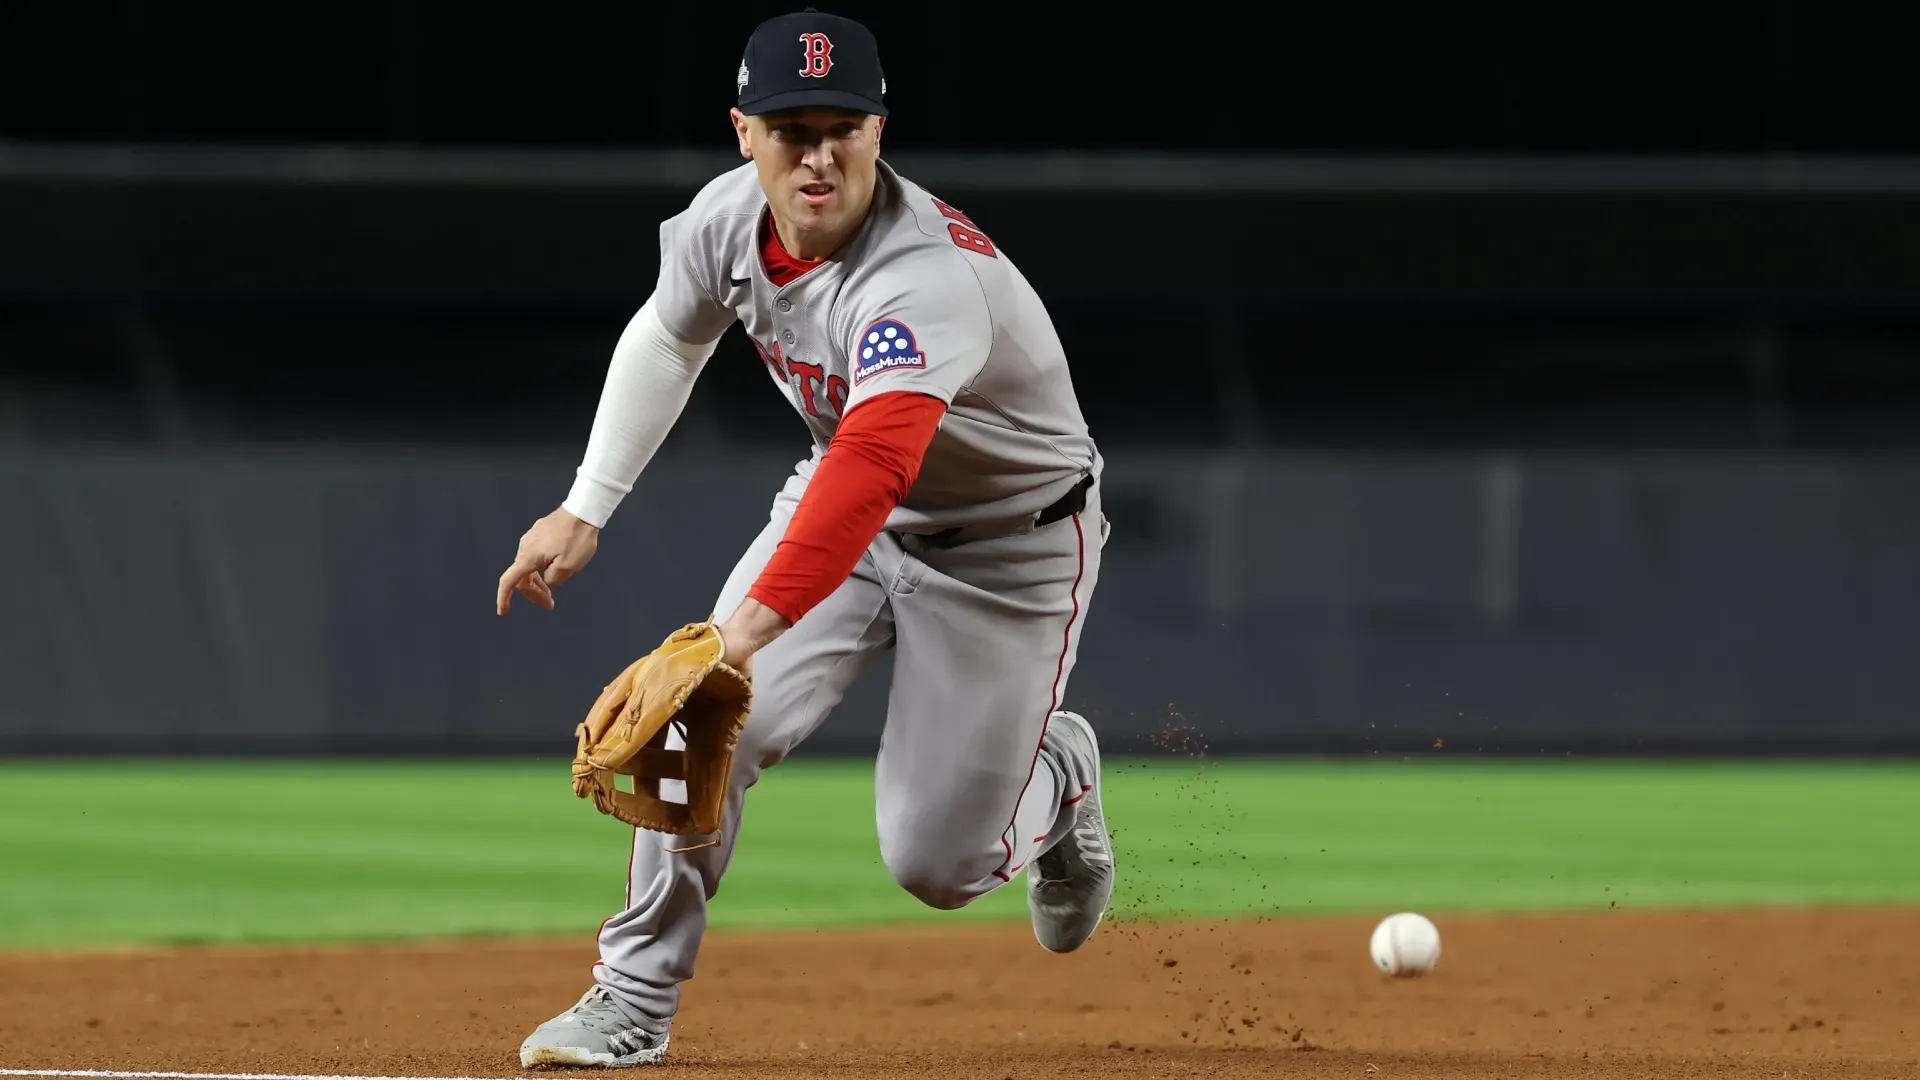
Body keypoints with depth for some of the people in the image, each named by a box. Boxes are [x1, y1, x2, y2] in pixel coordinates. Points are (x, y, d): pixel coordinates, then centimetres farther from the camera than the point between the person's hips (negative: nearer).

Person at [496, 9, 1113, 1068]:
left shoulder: (926, 276, -39)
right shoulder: (728, 221, -15)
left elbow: (874, 463, -54)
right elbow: (665, 341, 8)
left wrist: (755, 622, -65)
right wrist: (583, 512, 5)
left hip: (1010, 540, -5)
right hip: (850, 502, 5)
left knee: (935, 863, -6)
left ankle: (1056, 775, 28)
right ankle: (634, 997, -3)